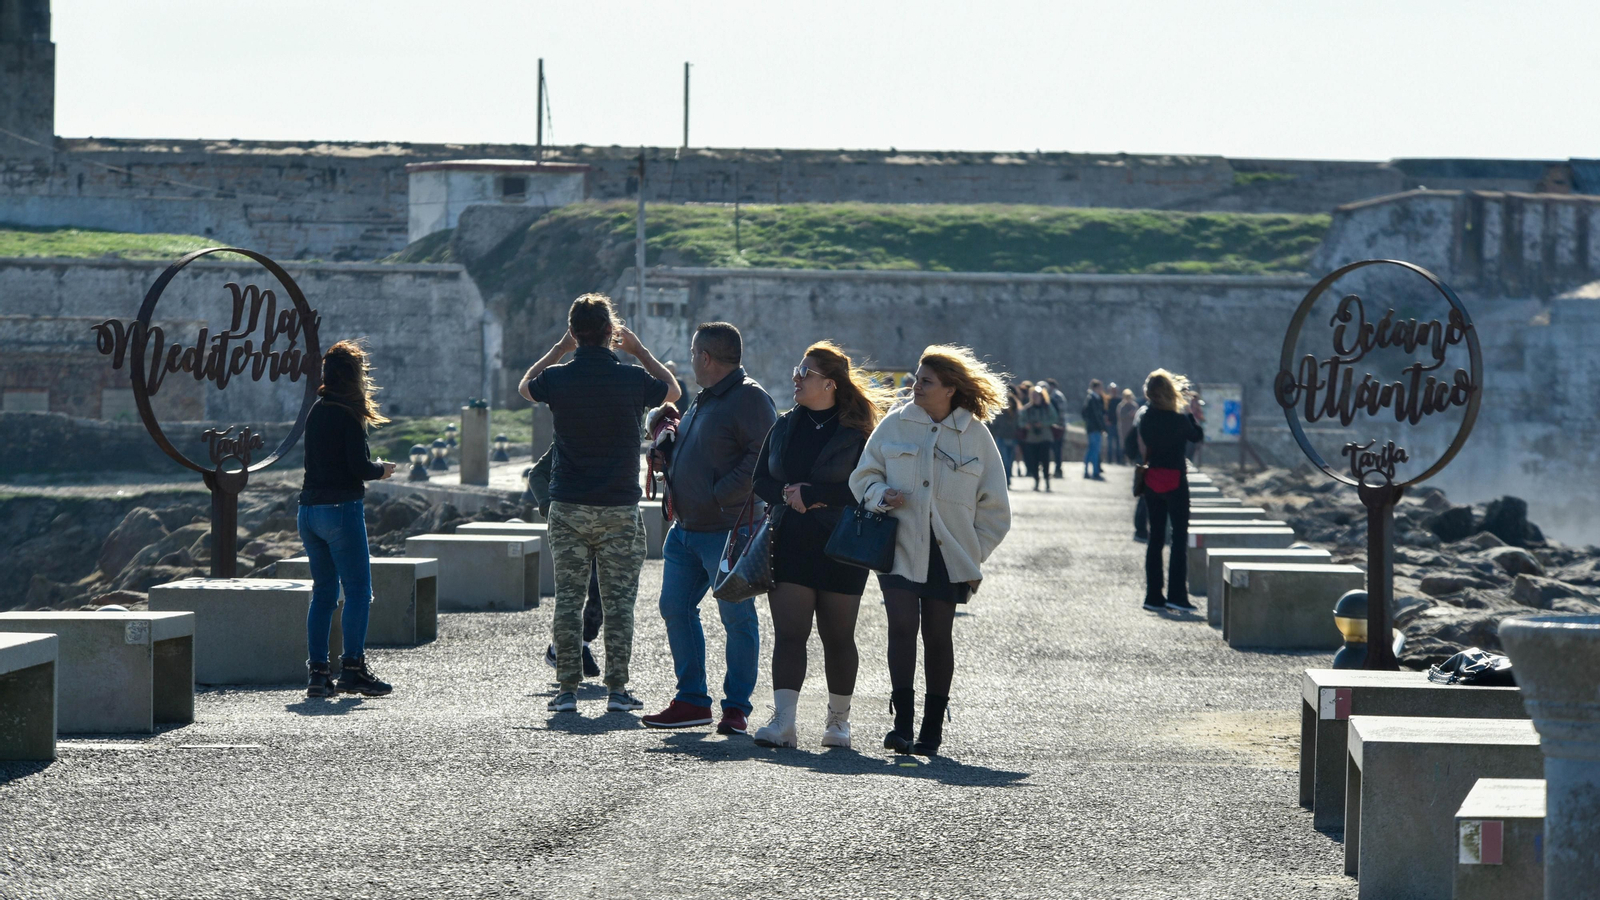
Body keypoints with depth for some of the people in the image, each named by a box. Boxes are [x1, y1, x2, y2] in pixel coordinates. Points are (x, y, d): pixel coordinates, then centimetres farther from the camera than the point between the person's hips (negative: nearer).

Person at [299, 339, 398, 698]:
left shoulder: (316, 411, 11)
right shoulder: (349, 415, -11)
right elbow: (359, 467, -15)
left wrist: (371, 467, 18)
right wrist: (382, 470, 4)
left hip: (310, 508, 8)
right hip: (342, 508, -8)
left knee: (323, 592, 11)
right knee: (358, 590, -1)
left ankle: (317, 671, 7)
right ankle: (352, 668, -5)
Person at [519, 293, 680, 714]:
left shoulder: (558, 378, -6)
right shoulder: (632, 379, -7)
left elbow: (524, 387, 19)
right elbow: (672, 390, 16)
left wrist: (560, 348, 22)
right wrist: (638, 349, 20)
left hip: (568, 507, 1)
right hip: (619, 508, -1)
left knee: (568, 599, 5)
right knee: (619, 601, 5)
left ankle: (567, 690, 4)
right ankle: (617, 690, 5)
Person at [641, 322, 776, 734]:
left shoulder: (749, 398, -12)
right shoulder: (704, 400, 18)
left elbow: (764, 458, -20)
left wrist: (721, 495, -20)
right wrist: (666, 438, 10)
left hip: (726, 530, -10)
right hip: (686, 527, 10)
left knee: (737, 618, -2)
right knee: (676, 608, 8)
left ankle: (737, 707, 3)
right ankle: (692, 700, 15)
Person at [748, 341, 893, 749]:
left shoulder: (856, 434, -4)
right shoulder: (785, 427, 13)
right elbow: (760, 481, 14)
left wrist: (810, 494, -15)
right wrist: (788, 495, -7)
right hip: (790, 544, 4)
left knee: (838, 637, 6)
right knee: (788, 633, -7)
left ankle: (838, 721, 19)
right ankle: (783, 722, -12)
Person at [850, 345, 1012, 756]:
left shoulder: (975, 436, 2)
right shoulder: (895, 425, 4)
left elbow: (994, 506, 8)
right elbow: (863, 476, 13)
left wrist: (975, 552, 3)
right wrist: (882, 496, -9)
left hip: (947, 553, 0)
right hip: (899, 548, 0)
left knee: (937, 635, 6)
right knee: (902, 625, -14)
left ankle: (933, 728, 14)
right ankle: (902, 722, -15)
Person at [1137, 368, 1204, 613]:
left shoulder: (1145, 418, -2)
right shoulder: (1178, 419, -16)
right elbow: (1197, 437, 0)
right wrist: (1189, 411, 6)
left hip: (1152, 480, 5)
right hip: (1175, 481, -5)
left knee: (1155, 537, 11)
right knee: (1180, 537, 1)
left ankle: (1153, 596, 11)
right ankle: (1177, 595, -4)